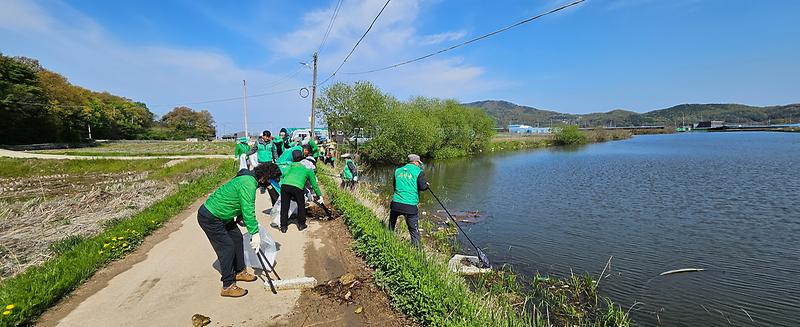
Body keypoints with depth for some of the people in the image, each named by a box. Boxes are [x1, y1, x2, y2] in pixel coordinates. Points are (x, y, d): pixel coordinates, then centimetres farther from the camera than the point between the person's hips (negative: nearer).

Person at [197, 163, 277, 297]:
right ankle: (228, 286, 2)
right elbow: (248, 211, -30)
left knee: (237, 239, 13)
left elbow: (244, 206, 18)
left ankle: (240, 272, 28)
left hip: (220, 215, 10)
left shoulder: (248, 179, 6)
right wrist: (255, 233, -28)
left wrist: (241, 219, 15)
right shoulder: (248, 184, -27)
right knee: (227, 247, -8)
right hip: (209, 218, -10)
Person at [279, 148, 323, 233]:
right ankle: (301, 225, 30)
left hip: (284, 185, 2)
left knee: (284, 206, 17)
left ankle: (283, 227, 25)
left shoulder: (291, 164, 30)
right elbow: (314, 184, 26)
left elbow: (284, 174, 15)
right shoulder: (308, 169, 24)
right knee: (301, 205, 21)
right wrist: (319, 196, 32)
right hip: (297, 187, -2)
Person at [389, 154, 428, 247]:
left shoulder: (398, 171, 14)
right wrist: (426, 184, 13)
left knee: (391, 227, 22)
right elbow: (422, 187, -8)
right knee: (414, 230, 5)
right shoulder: (418, 172, -1)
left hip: (396, 204, 4)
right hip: (410, 206, -4)